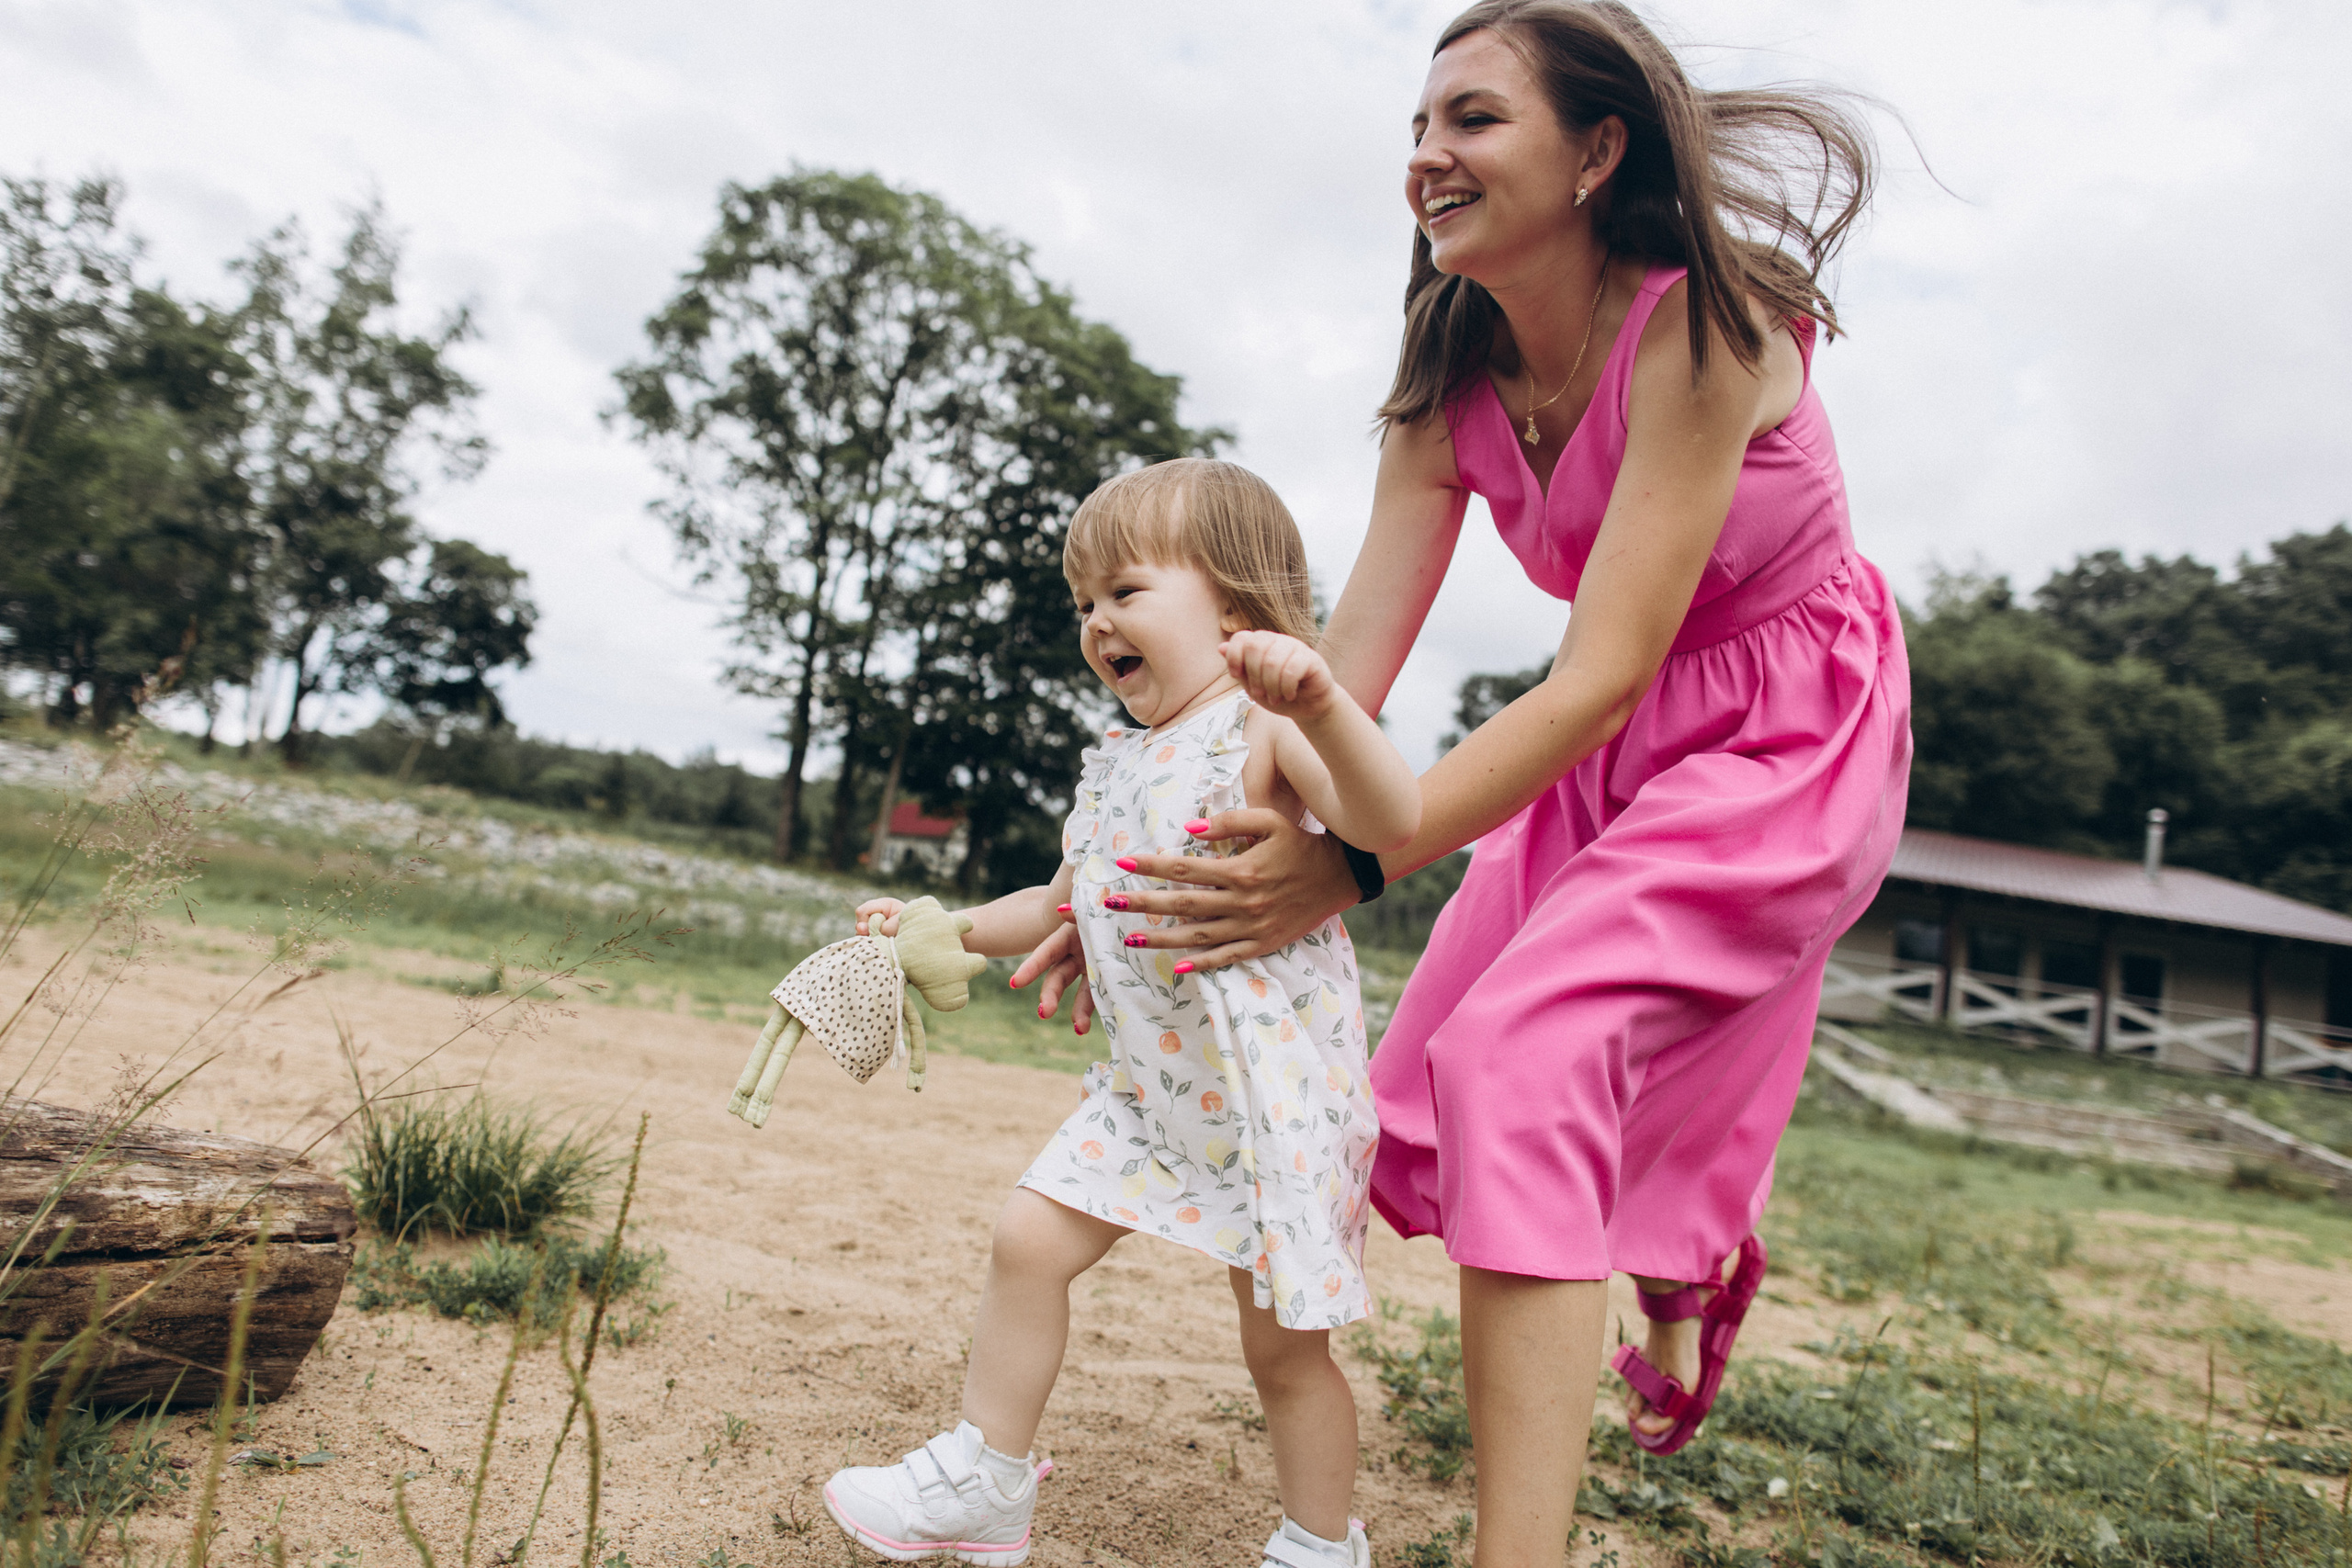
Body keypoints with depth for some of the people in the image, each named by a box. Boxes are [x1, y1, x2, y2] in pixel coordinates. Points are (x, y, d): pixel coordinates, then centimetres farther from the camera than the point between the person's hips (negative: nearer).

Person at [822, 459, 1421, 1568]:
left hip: (1273, 1091, -7)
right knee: (1029, 1239, 5)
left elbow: (1390, 823, -30)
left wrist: (1320, 702, -44)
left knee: (1282, 1344, 5)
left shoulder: (1265, 728, -13)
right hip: (1148, 1090, 7)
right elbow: (1066, 901, 25)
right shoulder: (1119, 766, 12)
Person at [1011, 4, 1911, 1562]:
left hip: (1786, 744, -7)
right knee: (1451, 1075, 12)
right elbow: (1354, 655, -13)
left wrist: (1354, 863, -41)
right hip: (1614, 751, 7)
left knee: (1527, 1055, -25)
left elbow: (1604, 672, -34)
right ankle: (1684, 1271, 47)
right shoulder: (1452, 376, -8)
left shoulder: (1696, 328, -27)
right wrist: (1193, 858, -23)